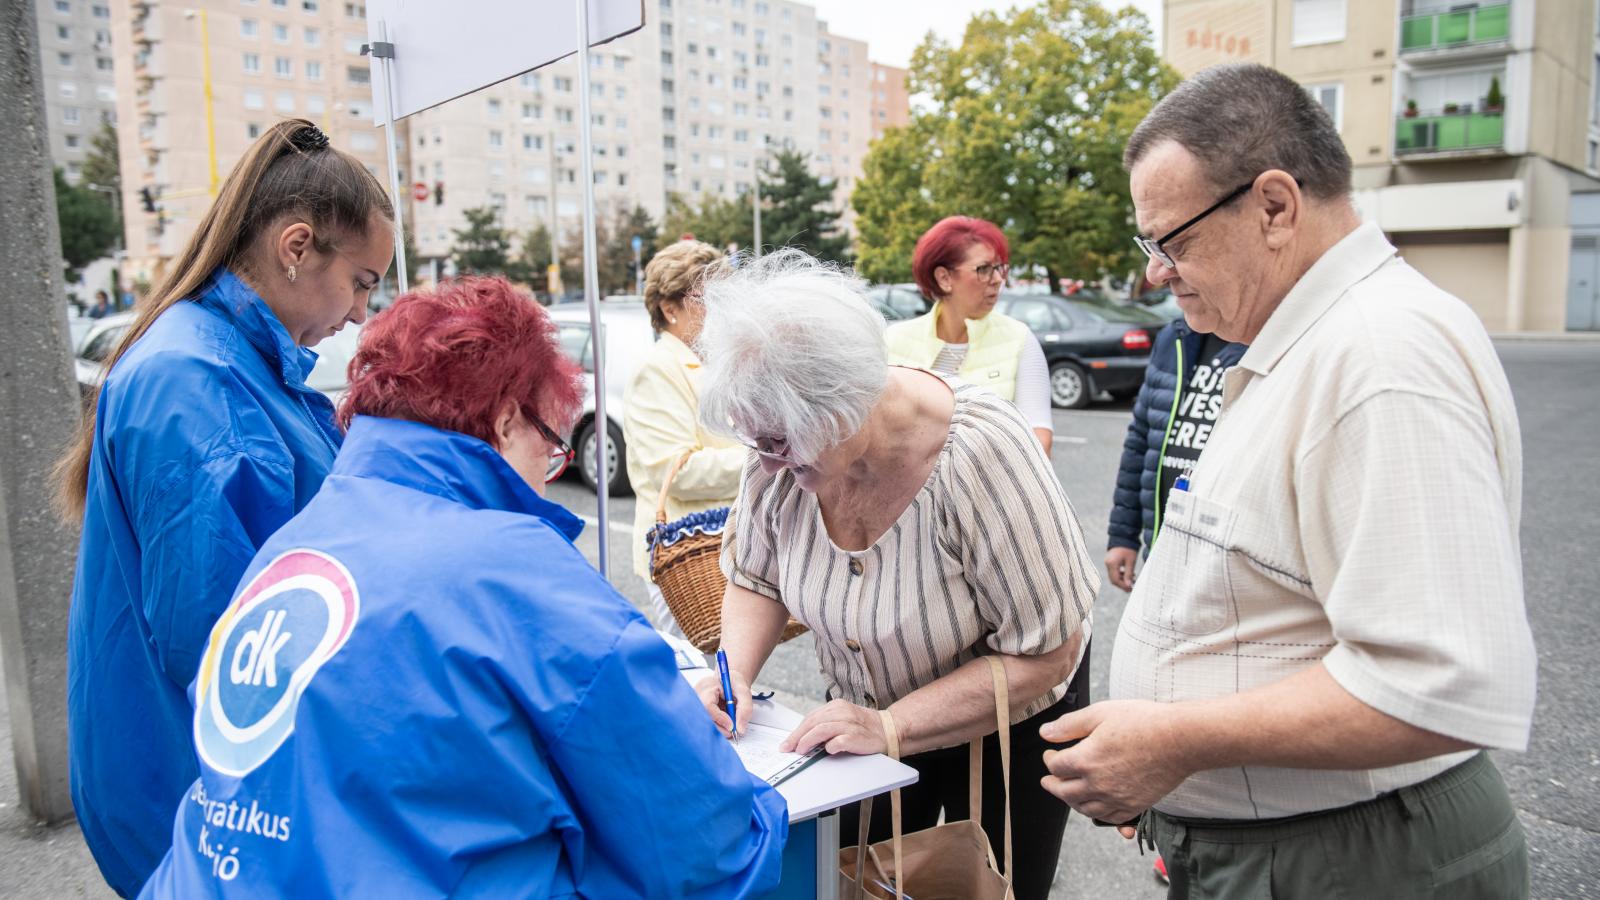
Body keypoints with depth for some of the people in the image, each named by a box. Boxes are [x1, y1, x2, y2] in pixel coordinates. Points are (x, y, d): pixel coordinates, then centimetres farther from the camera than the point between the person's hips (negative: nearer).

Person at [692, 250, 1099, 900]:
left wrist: (892, 726, -30)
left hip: (1003, 725, -4)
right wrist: (736, 674, -20)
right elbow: (756, 581, -1)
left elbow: (1045, 655, -26)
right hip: (866, 715, 4)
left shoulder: (978, 454, -33)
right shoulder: (780, 453, -19)